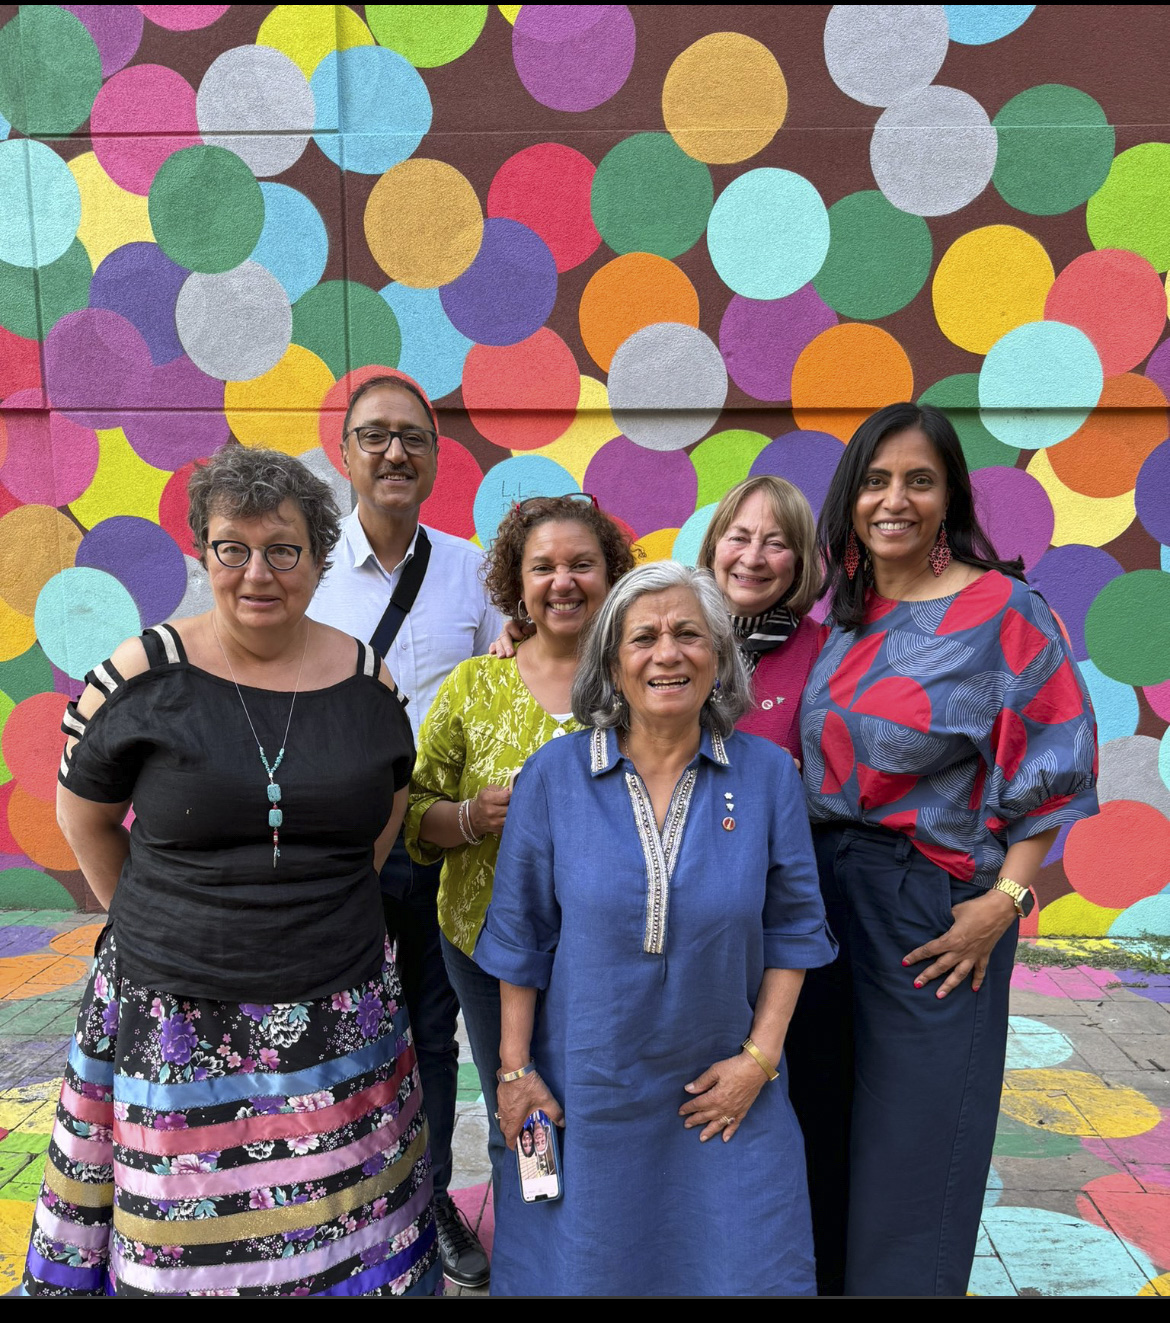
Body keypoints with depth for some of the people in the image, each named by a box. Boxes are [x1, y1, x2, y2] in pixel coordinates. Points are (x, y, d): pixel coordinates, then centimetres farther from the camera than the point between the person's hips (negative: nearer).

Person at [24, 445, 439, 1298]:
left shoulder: (368, 681, -1)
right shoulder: (139, 676, -7)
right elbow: (84, 818, 6)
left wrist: (321, 905, 9)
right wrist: (153, 927, 6)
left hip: (338, 1025, 2)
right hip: (177, 1024, -1)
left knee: (345, 1243, 10)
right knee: (187, 1244, 10)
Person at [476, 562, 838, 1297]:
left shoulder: (769, 774, -7)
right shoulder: (554, 775, -9)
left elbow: (794, 927, 0)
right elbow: (521, 935, -3)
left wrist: (760, 1056, -5)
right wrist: (514, 1069, -1)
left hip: (723, 1096, 1)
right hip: (586, 1091, 0)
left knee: (742, 1265, 15)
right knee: (580, 1264, 17)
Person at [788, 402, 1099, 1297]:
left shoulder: (1003, 610, -10)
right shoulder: (844, 616, 6)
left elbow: (1052, 765, -10)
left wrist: (1006, 900, -15)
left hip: (932, 907, -5)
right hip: (825, 891, 6)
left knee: (915, 1129, 10)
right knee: (823, 1119, 19)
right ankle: (824, 1272, 41)